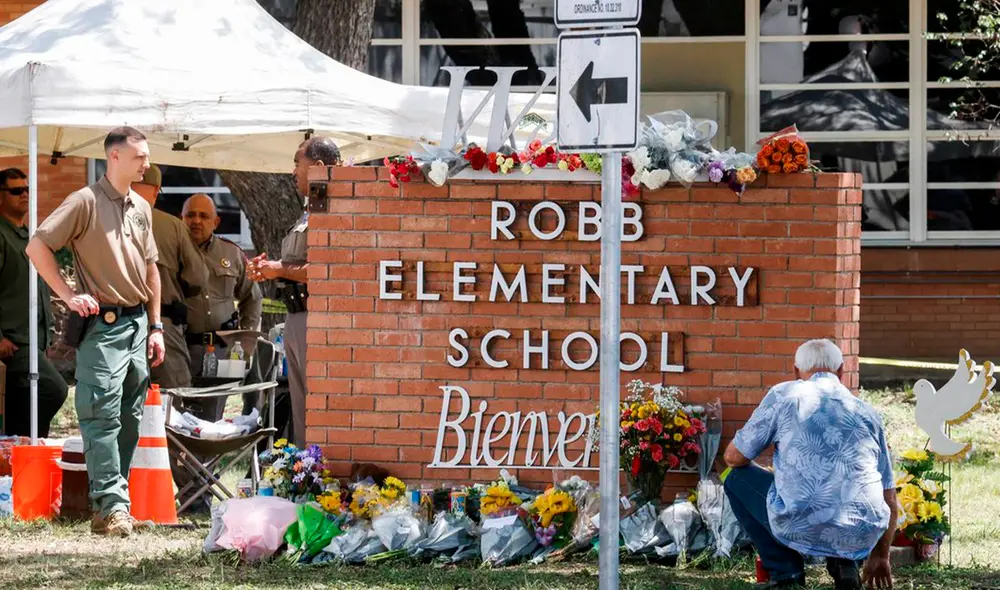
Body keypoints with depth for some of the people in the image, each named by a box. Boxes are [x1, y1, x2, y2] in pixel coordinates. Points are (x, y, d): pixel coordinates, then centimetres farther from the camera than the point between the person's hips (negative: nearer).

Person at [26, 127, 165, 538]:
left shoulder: (141, 208, 14)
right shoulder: (86, 202, -8)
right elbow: (37, 246, -12)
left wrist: (155, 326, 17)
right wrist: (69, 296, -14)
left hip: (137, 325, 7)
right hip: (102, 325, -7)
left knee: (129, 419, 8)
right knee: (102, 417, -10)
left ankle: (109, 506, 14)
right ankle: (112, 506, -11)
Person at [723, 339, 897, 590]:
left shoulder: (784, 395, 10)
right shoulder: (867, 413, 20)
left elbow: (734, 457, 14)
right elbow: (888, 496, 25)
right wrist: (880, 557, 40)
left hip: (801, 529, -3)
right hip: (861, 540, 3)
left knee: (737, 480, 25)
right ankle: (844, 564, 13)